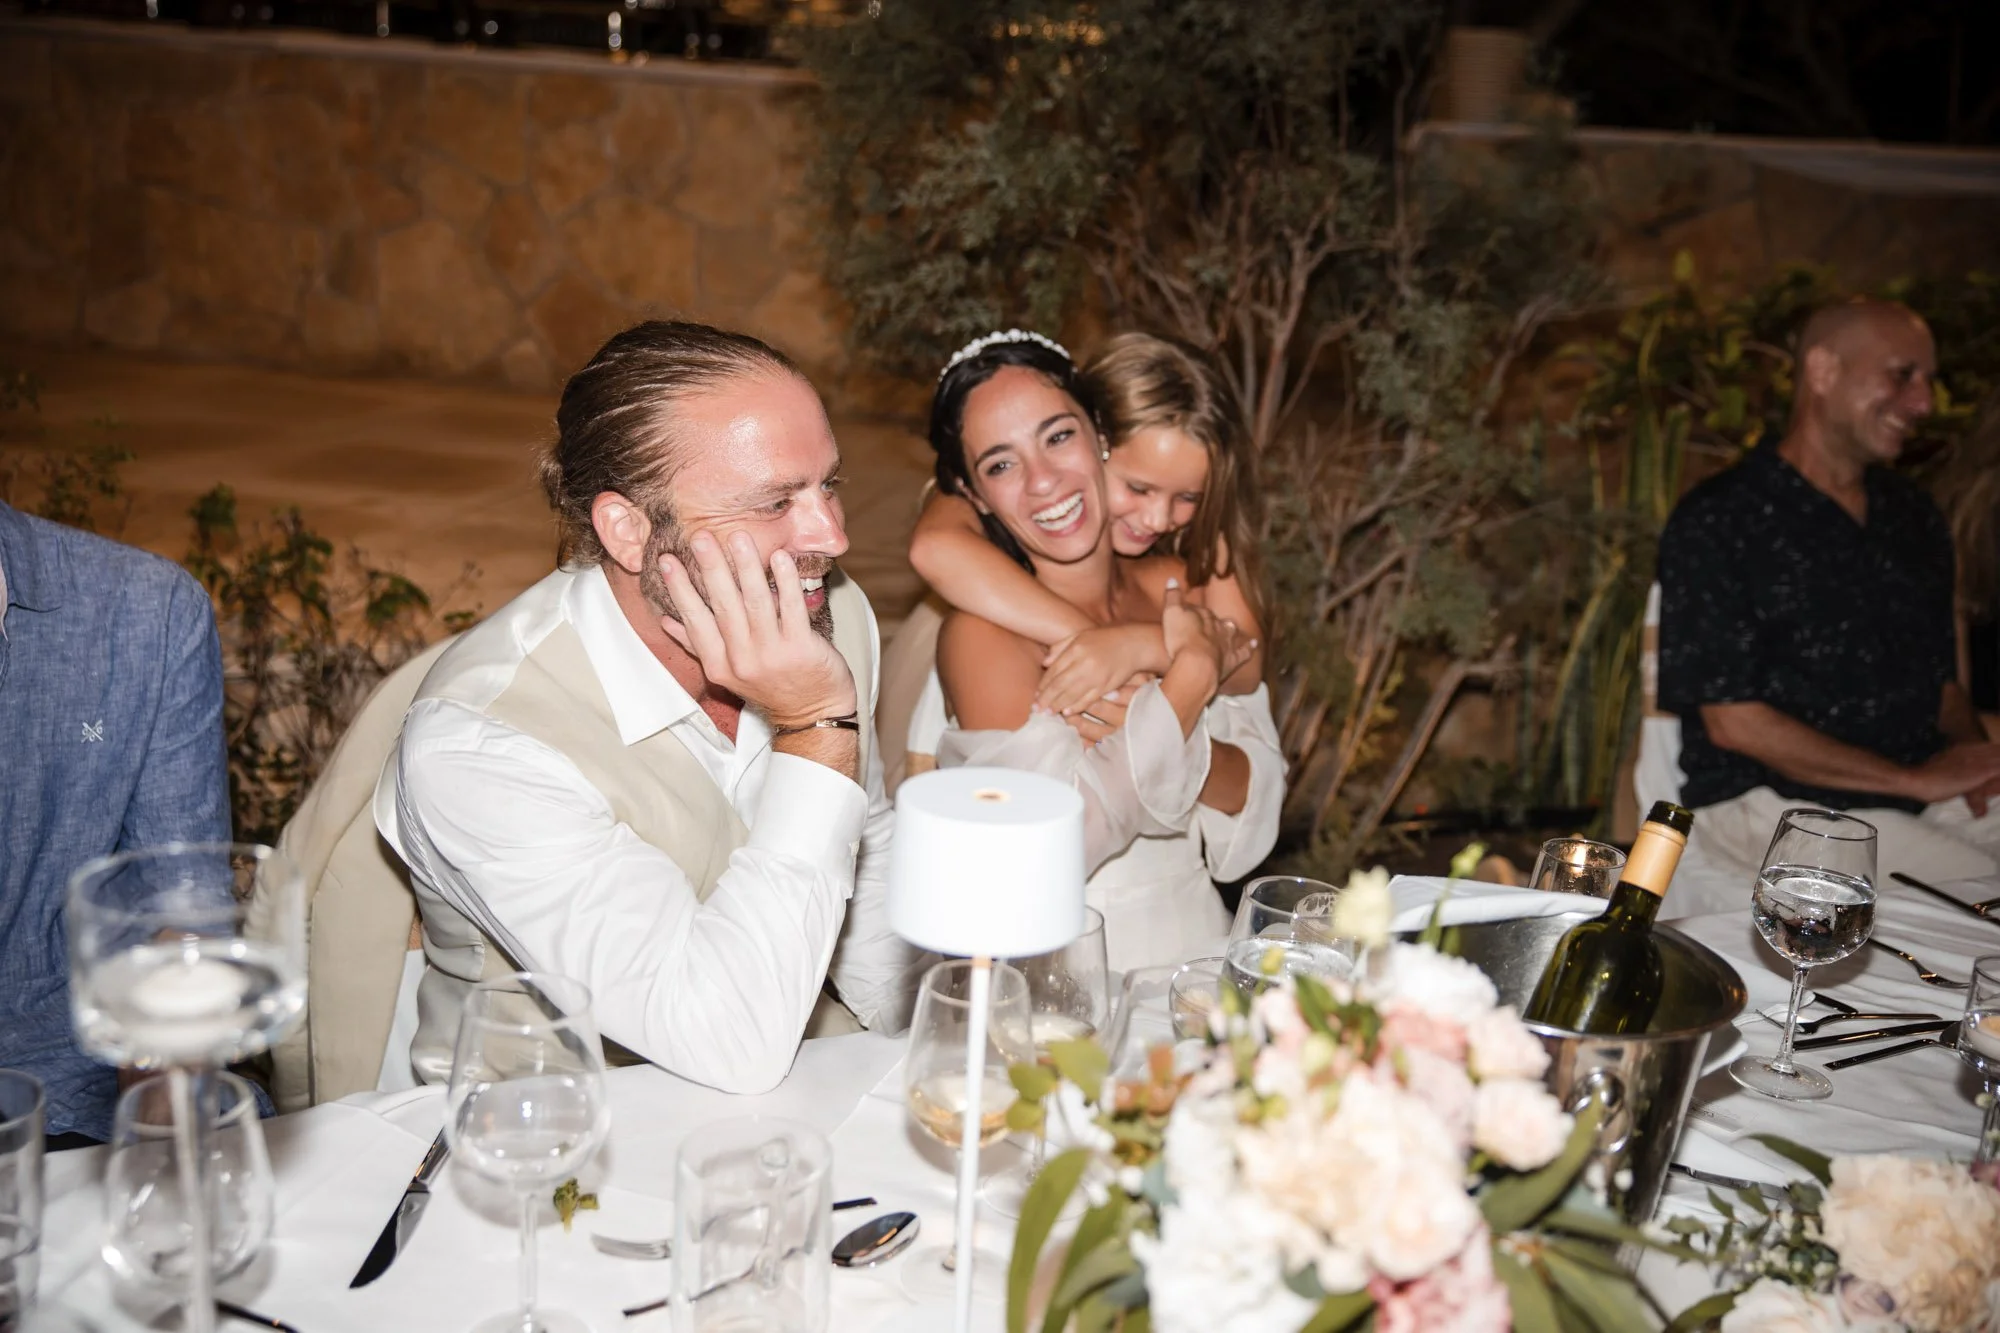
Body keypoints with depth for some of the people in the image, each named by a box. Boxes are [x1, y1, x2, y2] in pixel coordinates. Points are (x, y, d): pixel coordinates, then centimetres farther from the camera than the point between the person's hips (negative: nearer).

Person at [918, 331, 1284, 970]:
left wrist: (1148, 720, -15)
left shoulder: (1179, 590, 6)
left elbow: (1256, 810, 5)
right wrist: (1192, 677, -11)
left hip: (1199, 944, 4)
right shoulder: (981, 633, -10)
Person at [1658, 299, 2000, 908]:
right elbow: (1733, 720, -10)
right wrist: (1915, 780, -11)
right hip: (1774, 803, -7)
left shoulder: (1912, 517, 17)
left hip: (1927, 790, 7)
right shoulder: (1716, 524, -5)